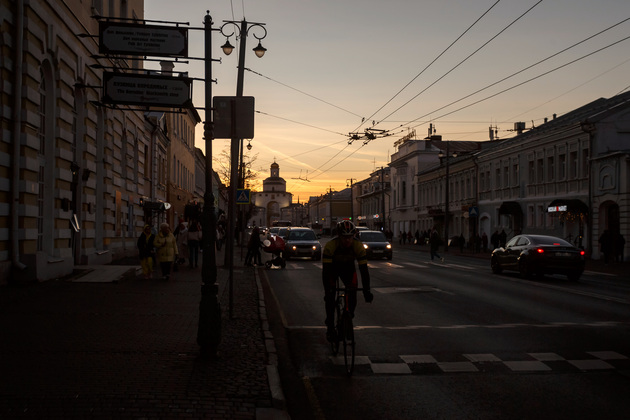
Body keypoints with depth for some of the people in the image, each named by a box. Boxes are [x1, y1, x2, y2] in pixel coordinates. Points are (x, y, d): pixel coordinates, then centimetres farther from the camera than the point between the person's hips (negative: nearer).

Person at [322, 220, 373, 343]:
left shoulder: (358, 246, -32)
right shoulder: (330, 245, -37)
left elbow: (363, 269, -29)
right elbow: (325, 270, -36)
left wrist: (367, 291, -34)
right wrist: (326, 291, -42)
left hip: (348, 267, 2)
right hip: (332, 267, -1)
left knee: (352, 291, -17)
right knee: (330, 295, -15)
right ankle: (330, 327, -2)